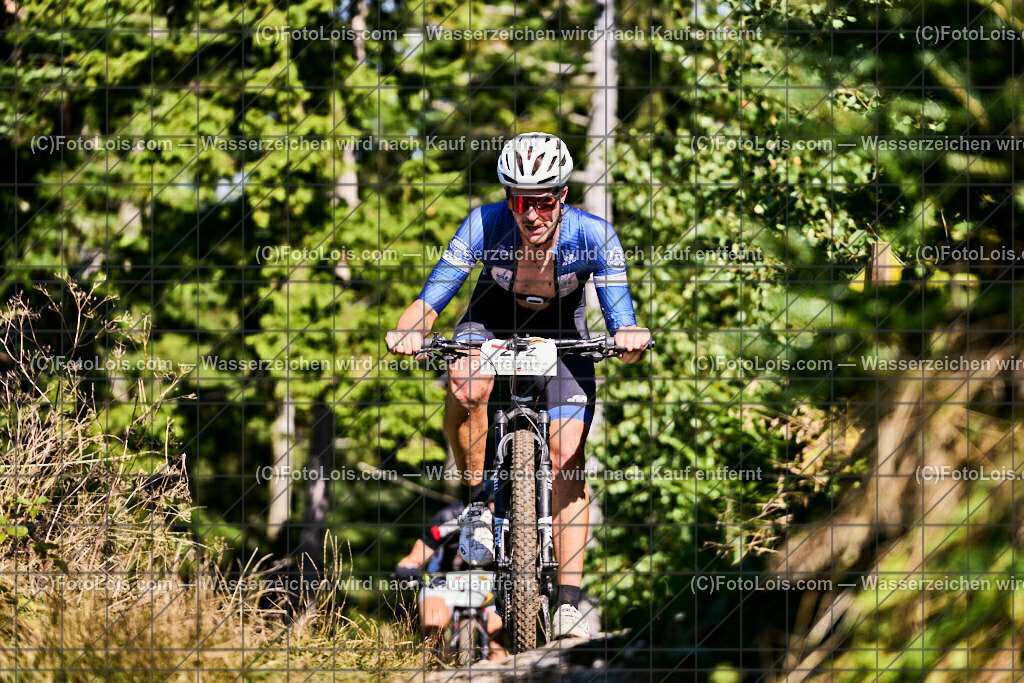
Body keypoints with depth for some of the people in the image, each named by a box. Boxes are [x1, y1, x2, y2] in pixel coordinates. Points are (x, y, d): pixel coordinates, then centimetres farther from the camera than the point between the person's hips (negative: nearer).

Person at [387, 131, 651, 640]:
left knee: (566, 459, -12)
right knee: (465, 387, -35)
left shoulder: (592, 236, -30)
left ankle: (568, 605, -7)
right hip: (493, 317, 0)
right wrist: (410, 331, -53)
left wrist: (630, 340, -56)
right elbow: (429, 300, -31)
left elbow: (624, 332, -32)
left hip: (561, 327, 0)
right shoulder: (485, 225, -30)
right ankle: (476, 500, -11)